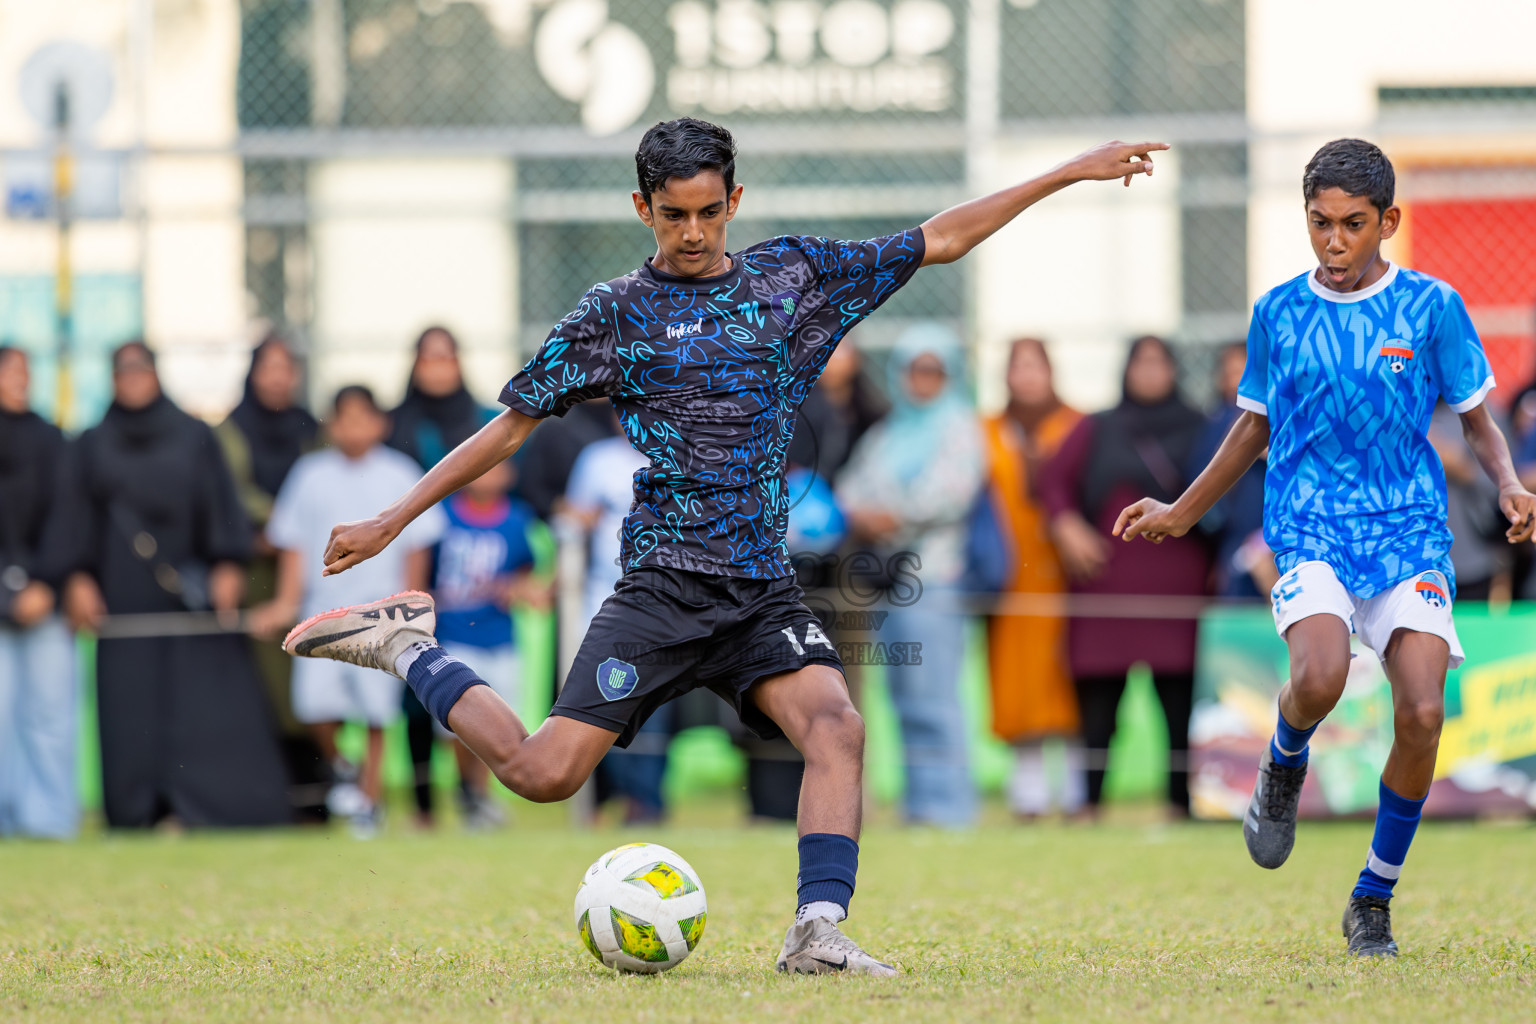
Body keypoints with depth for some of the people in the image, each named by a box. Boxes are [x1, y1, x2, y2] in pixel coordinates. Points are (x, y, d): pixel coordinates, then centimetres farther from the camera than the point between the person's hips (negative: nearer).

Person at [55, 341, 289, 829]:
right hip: (125, 596, 1)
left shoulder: (195, 437, 9)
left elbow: (221, 502, 4)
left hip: (190, 586, -1)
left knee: (211, 697, -7)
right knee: (131, 705, -4)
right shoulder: (91, 448, 12)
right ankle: (137, 816, -3)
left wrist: (228, 565, -8)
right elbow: (77, 517, 7)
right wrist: (79, 578, -5)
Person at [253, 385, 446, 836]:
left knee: (376, 710, -2)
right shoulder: (312, 474, 7)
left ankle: (369, 799, 13)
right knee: (315, 702, -11)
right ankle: (341, 767, 18)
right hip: (324, 608, 1)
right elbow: (294, 545, 10)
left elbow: (416, 546, 7)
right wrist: (287, 603, 4)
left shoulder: (399, 475, 3)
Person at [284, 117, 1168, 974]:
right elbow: (512, 426, 7)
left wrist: (1071, 174, 14)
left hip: (764, 595, 3)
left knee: (836, 725, -24)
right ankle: (410, 652, 11)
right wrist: (393, 520, 5)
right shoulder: (619, 313, 3)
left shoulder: (794, 275, 11)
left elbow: (939, 242, 17)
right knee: (542, 773, -12)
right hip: (663, 589, -3)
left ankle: (819, 931, -28)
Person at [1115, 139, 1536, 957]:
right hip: (1311, 530, 0)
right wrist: (1182, 513, 25)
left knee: (1422, 714, -15)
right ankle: (1283, 767, 8)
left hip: (1411, 530, 0)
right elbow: (1255, 426, 22)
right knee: (1319, 676, -29)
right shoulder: (1278, 313, 8)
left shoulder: (1431, 307, 3)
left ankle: (1374, 899, 5)